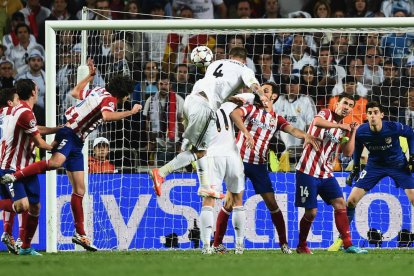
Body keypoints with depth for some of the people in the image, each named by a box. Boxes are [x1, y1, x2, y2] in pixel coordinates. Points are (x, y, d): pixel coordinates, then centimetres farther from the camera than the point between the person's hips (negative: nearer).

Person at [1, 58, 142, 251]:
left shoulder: (98, 91, 15)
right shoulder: (109, 100, -10)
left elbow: (75, 92, 31)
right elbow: (107, 116, -33)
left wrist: (90, 76, 42)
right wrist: (130, 112, -22)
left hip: (76, 142, 10)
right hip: (69, 134, -10)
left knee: (79, 190, 8)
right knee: (56, 162, -41)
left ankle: (80, 234, 10)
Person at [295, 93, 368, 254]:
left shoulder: (342, 129, 15)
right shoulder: (326, 114, -4)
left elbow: (348, 153, 8)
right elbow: (317, 122, -29)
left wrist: (353, 133, 0)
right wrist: (340, 125, -27)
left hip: (326, 173, 7)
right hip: (308, 172, -7)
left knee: (340, 204, -5)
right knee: (311, 212, -5)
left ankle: (348, 245, -4)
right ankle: (301, 246, 14)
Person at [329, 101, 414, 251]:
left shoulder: (394, 127, -25)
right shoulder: (361, 131, -19)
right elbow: (357, 147, 4)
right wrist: (355, 168, 5)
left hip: (398, 164, -2)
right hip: (375, 165, 2)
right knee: (351, 200, -6)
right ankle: (341, 239, 7)